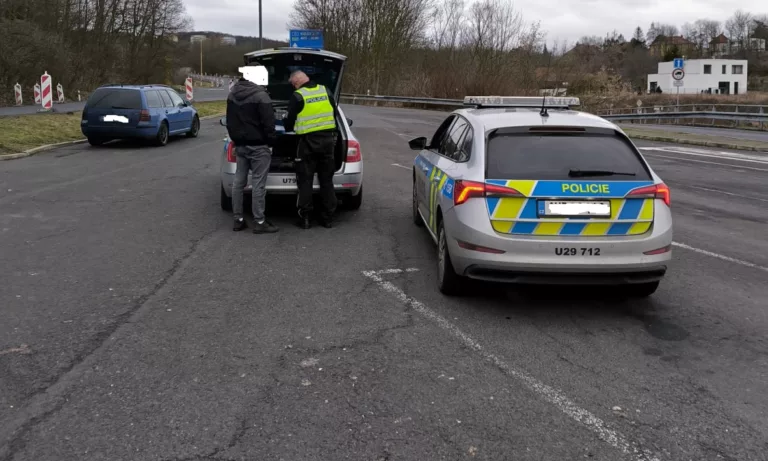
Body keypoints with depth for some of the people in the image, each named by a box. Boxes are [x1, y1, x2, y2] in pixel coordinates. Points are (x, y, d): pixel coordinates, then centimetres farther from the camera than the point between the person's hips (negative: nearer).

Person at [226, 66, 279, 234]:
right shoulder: (260, 95, -17)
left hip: (240, 144, 8)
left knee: (238, 181, 11)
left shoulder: (232, 94, 10)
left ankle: (238, 219, 15)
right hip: (258, 146, -8)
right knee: (258, 184, -4)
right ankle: (259, 222, -1)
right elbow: (268, 123, -17)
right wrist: (271, 142, -5)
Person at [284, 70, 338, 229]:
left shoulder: (297, 96, -8)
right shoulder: (325, 91, 7)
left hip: (308, 142, -5)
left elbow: (289, 122, -4)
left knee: (305, 181, 4)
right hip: (327, 139, 5)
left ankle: (305, 218, 5)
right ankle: (328, 217, 13)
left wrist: (289, 128, 19)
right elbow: (335, 113, 15)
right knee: (326, 179, 11)